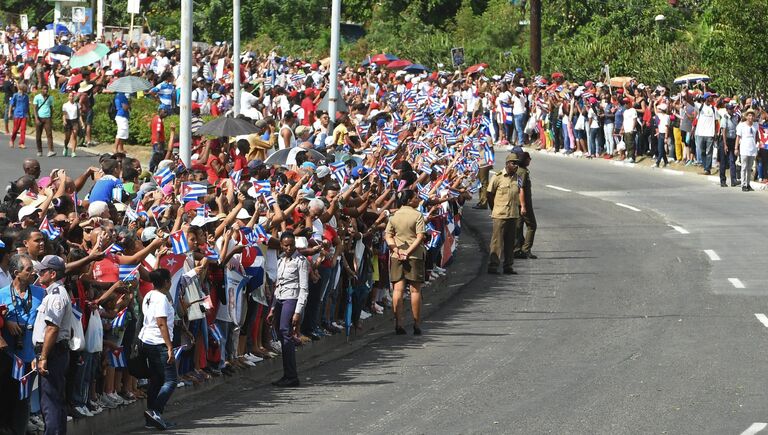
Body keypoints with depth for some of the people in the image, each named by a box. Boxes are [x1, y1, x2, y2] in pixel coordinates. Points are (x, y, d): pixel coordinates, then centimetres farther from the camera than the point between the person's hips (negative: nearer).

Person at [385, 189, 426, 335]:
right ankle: (417, 325, 4)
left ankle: (398, 323, -4)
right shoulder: (417, 215, -6)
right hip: (414, 256, -3)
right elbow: (420, 237, -13)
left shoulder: (394, 216, 7)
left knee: (398, 289, 1)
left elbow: (388, 236, 2)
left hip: (396, 256, 3)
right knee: (415, 290, 3)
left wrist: (397, 250, -6)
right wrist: (408, 252, -11)